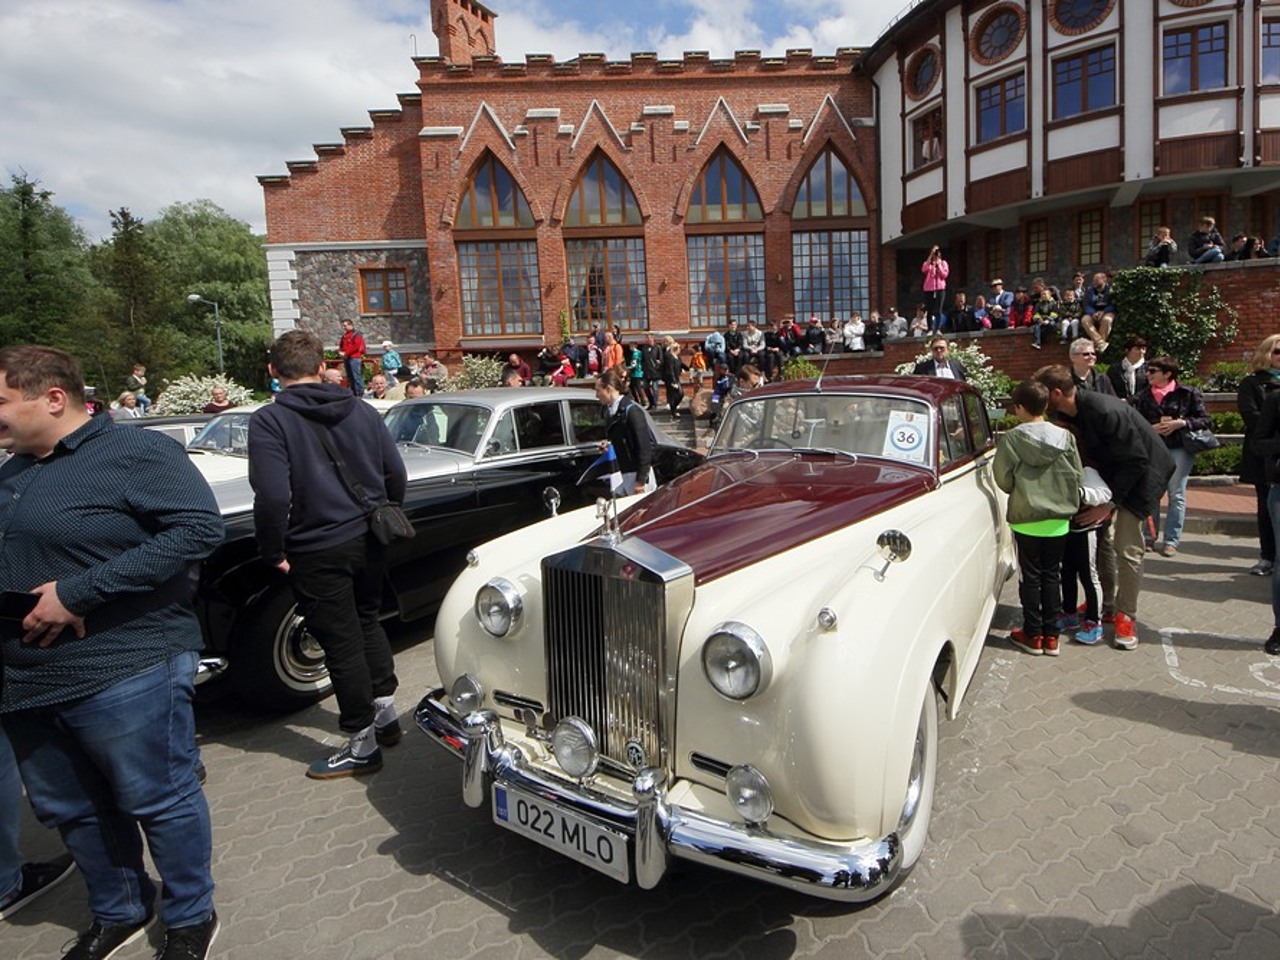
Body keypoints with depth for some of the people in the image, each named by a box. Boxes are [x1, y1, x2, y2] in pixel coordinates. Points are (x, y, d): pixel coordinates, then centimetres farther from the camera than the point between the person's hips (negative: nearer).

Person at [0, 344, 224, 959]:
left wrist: (79, 592, -24)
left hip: (124, 675, -8)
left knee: (159, 803, 5)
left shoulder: (136, 453, -12)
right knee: (67, 811, 21)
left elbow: (200, 527, -25)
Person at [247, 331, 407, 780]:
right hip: (369, 541, 6)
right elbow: (396, 474, 5)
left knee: (342, 644, 6)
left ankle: (362, 746, 19)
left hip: (318, 551, -5)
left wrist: (274, 552, -8)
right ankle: (385, 713, 35)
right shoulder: (362, 411, 4)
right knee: (368, 622, 24)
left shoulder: (269, 421, -11)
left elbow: (272, 496, -21)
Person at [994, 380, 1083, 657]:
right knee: (1052, 576, 13)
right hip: (1058, 520, 3)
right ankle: (1051, 635, 19)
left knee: (1030, 577, 9)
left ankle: (1033, 635, 16)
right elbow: (1078, 476, 0)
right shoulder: (1065, 437, -5)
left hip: (1025, 519, -3)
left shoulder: (1010, 439, -13)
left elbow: (1004, 480, -8)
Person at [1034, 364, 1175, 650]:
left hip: (1142, 473, -8)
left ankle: (1126, 616, 5)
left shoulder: (1106, 412, -32)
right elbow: (1082, 451, 5)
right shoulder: (1066, 413, -7)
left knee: (1127, 548, -9)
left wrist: (1109, 503, -25)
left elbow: (1135, 461, -27)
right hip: (1111, 473, 8)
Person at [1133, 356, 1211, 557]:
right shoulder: (1143, 397, 7)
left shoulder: (1188, 393, 0)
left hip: (1179, 448, -2)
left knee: (1177, 495, 0)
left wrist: (1181, 423, -14)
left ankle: (1171, 541, 5)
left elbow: (1206, 421, -1)